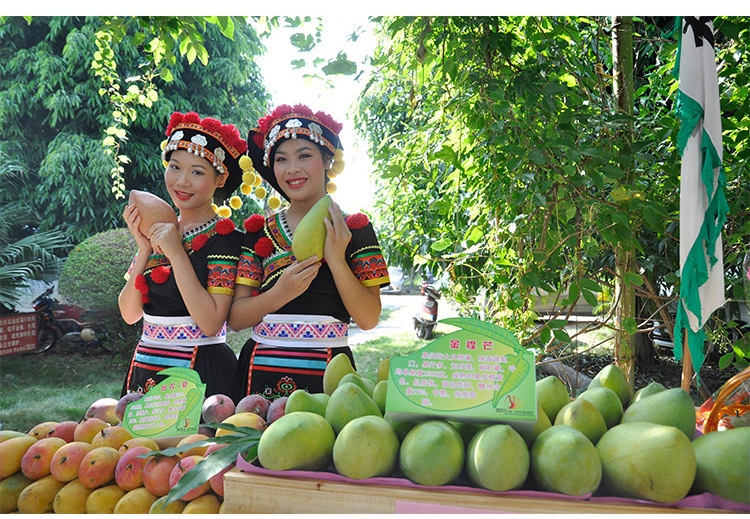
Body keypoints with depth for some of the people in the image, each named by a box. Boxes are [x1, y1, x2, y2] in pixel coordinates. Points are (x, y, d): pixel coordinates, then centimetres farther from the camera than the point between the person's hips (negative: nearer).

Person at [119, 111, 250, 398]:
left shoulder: (225, 237, -11)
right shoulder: (158, 229, 7)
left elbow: (211, 324, -20)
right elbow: (129, 314, 3)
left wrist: (176, 253, -19)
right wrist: (144, 248, -8)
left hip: (201, 373, -5)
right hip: (145, 371, 5)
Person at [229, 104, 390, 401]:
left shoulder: (355, 229, 2)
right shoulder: (258, 231, 7)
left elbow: (369, 320, -5)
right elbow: (235, 319, 1)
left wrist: (336, 260, -16)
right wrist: (281, 293, -17)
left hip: (327, 376, -1)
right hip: (262, 373, 2)